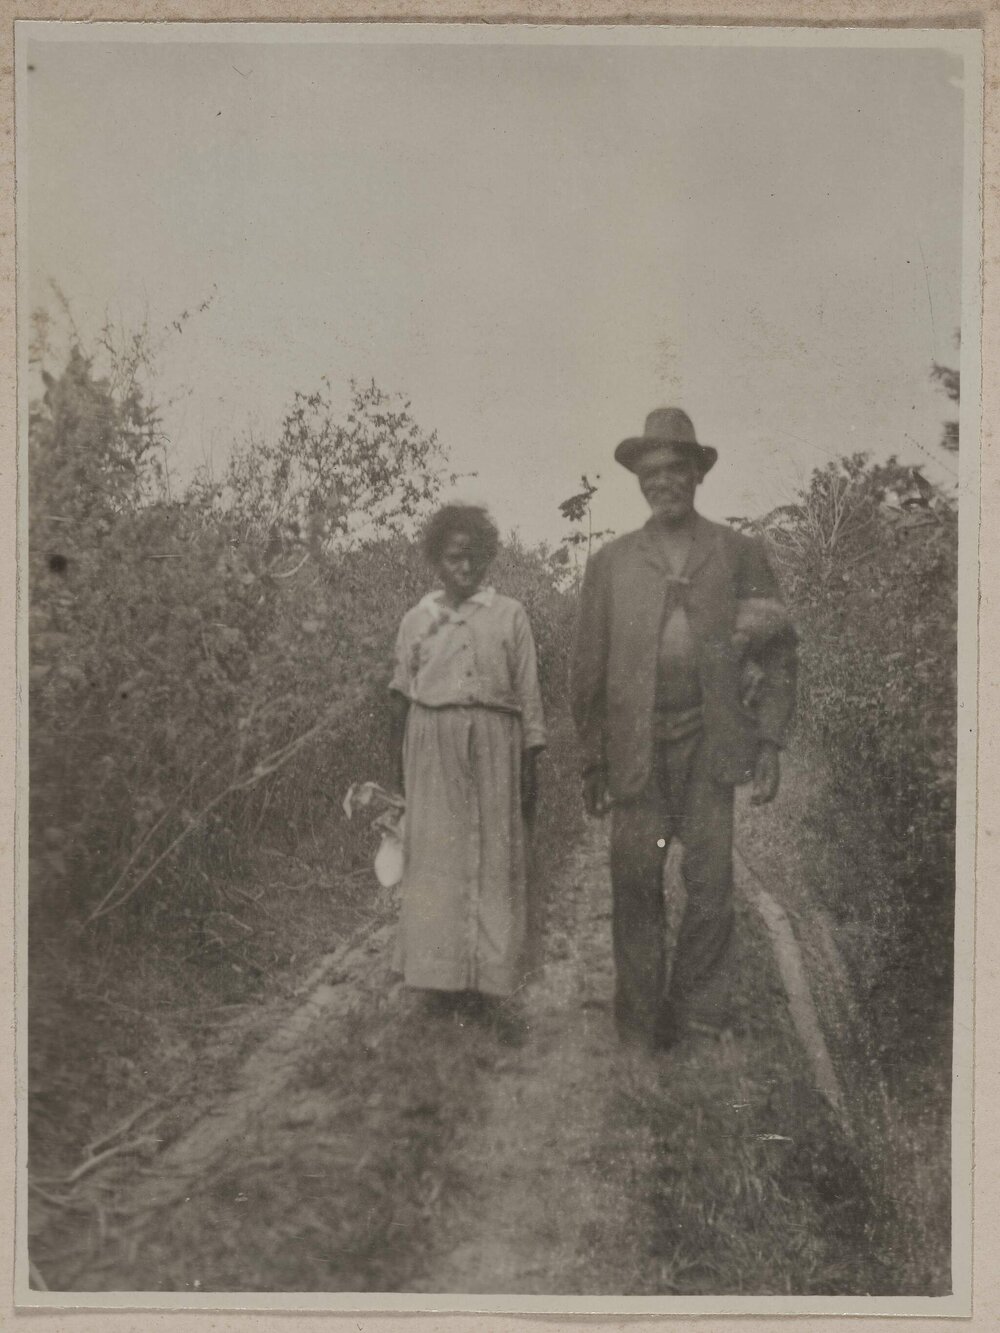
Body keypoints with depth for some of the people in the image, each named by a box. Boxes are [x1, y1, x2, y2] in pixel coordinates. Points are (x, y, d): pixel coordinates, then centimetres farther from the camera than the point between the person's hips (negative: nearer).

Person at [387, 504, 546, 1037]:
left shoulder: (510, 615, 5)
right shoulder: (418, 618, 9)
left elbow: (529, 695, 6)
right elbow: (401, 692, 12)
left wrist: (530, 766, 3)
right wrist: (399, 761, 9)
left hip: (494, 743, -1)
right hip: (432, 742, 1)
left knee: (496, 857, -1)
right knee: (436, 854, 0)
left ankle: (491, 983, 3)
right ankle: (445, 977, 9)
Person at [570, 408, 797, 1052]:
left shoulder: (741, 554, 9)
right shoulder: (610, 563, 11)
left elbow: (779, 653, 8)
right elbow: (589, 669, 11)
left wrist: (770, 743, 0)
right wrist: (593, 762, 7)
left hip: (709, 739, -1)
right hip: (635, 745, 1)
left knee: (711, 878, -3)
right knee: (635, 883, 1)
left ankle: (698, 1005, 13)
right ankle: (643, 1019, 13)